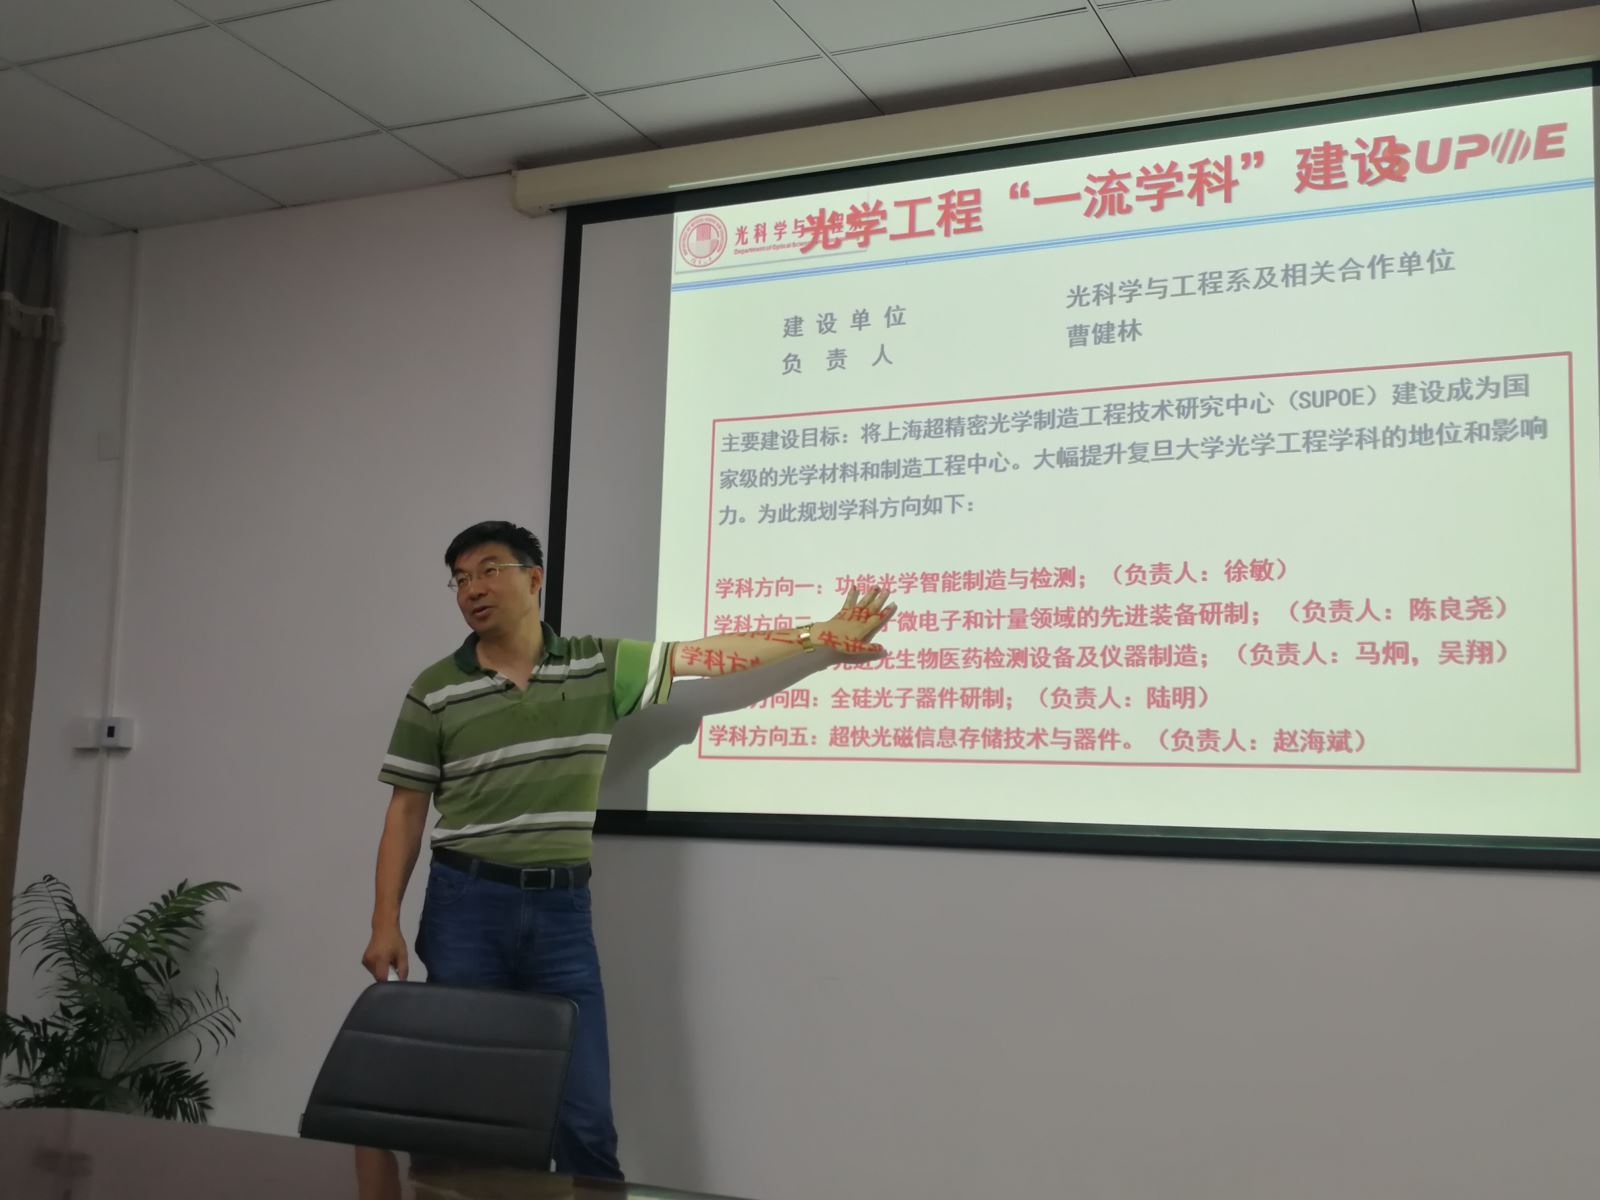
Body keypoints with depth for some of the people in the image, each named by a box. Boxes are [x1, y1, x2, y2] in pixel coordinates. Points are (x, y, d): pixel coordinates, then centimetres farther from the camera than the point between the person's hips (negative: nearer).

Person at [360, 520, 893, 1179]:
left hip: (561, 907, 1)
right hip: (467, 905, -1)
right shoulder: (435, 692, 0)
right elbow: (406, 811, 3)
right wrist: (385, 923, -3)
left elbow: (709, 654, 8)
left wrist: (826, 634, 9)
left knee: (586, 1117, 2)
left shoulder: (599, 666, 4)